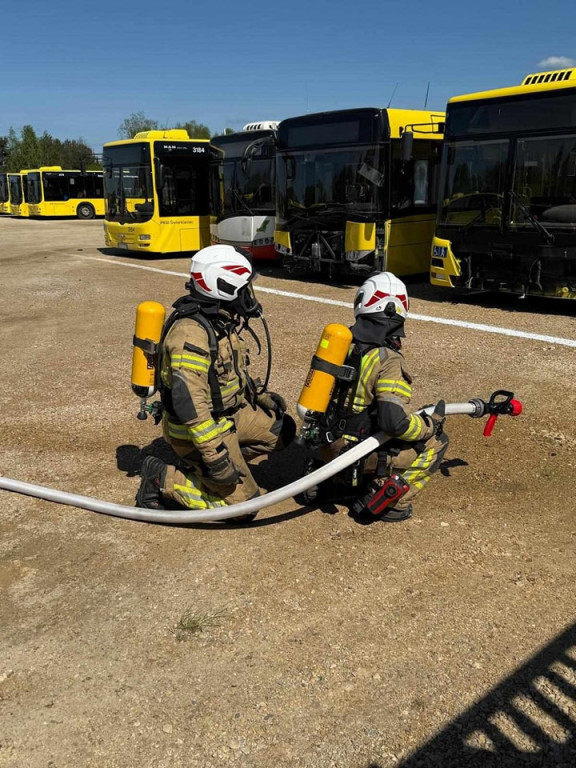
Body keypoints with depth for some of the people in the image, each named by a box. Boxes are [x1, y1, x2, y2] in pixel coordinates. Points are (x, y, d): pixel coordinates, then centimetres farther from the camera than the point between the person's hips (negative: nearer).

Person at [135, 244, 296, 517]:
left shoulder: (223, 320, 2)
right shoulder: (191, 333, -29)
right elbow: (188, 403, -32)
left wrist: (258, 397, 12)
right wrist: (215, 454, -30)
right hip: (195, 428, -9)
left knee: (282, 430, 12)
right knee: (242, 502, -5)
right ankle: (163, 480, 3)